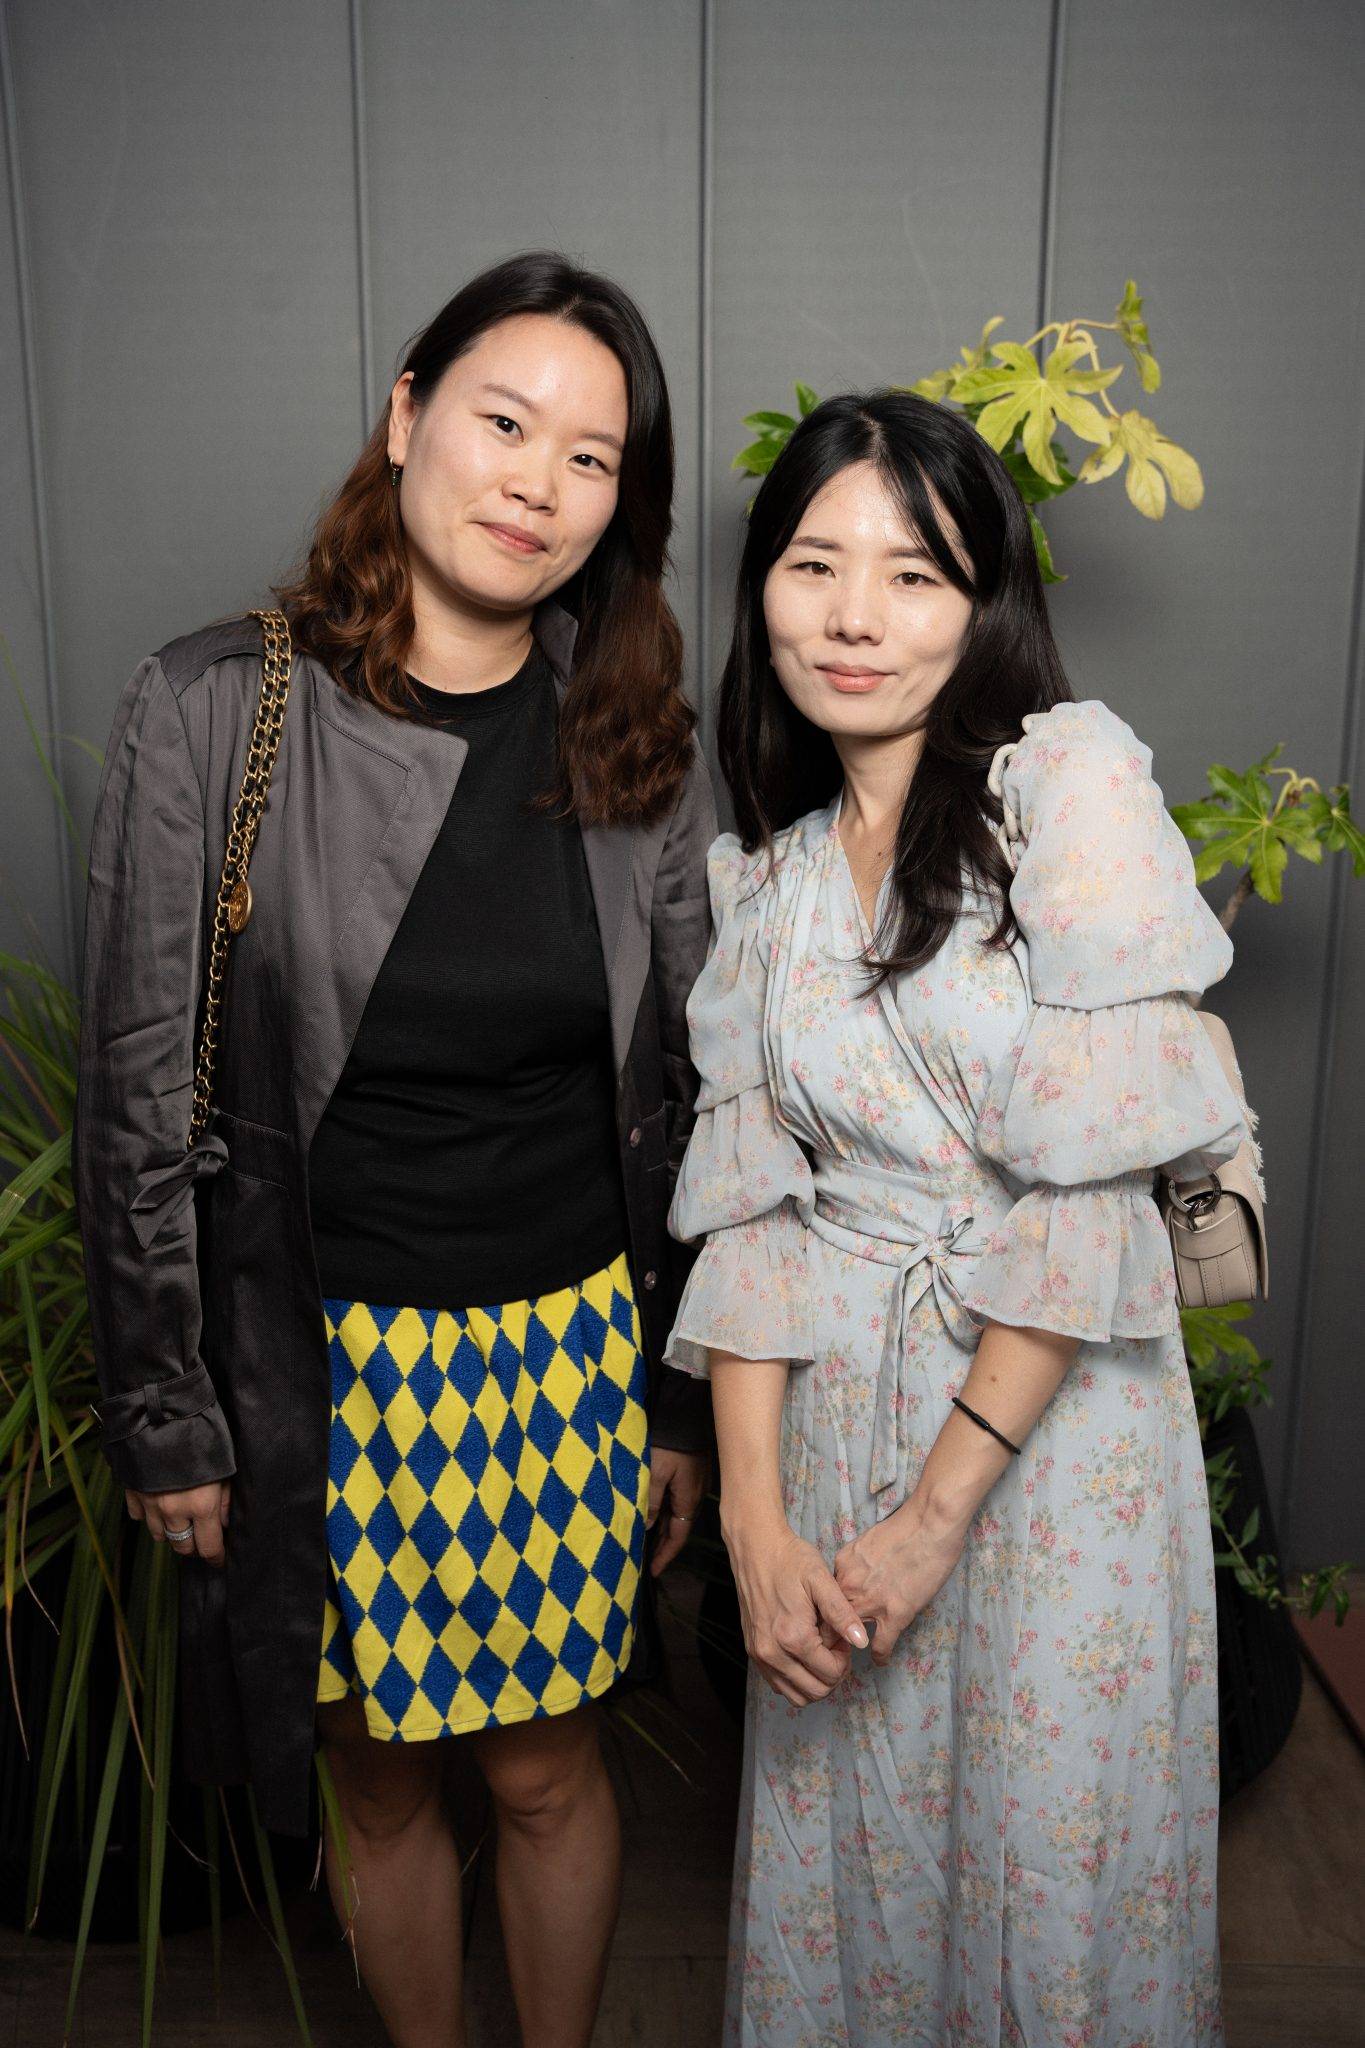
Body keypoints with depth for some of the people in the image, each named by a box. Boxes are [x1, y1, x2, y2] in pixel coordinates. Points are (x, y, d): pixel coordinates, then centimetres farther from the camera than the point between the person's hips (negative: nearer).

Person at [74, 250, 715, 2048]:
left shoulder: (640, 747, -2)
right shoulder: (212, 711, -10)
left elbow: (687, 1090, 4)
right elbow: (140, 1100, -6)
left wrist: (688, 1394, 7)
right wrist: (164, 1421, -3)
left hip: (573, 1351, 2)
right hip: (318, 1356, -1)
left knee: (546, 1768, 18)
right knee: (377, 1780, 18)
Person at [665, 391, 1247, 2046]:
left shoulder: (1071, 778, -9)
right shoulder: (767, 869, 7)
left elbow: (1099, 1176, -15)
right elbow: (750, 1199, 2)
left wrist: (943, 1502, -14)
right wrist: (754, 1515, -7)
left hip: (1051, 1417, -4)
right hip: (835, 1417, 4)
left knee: (1049, 1862, 11)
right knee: (844, 1845, 16)